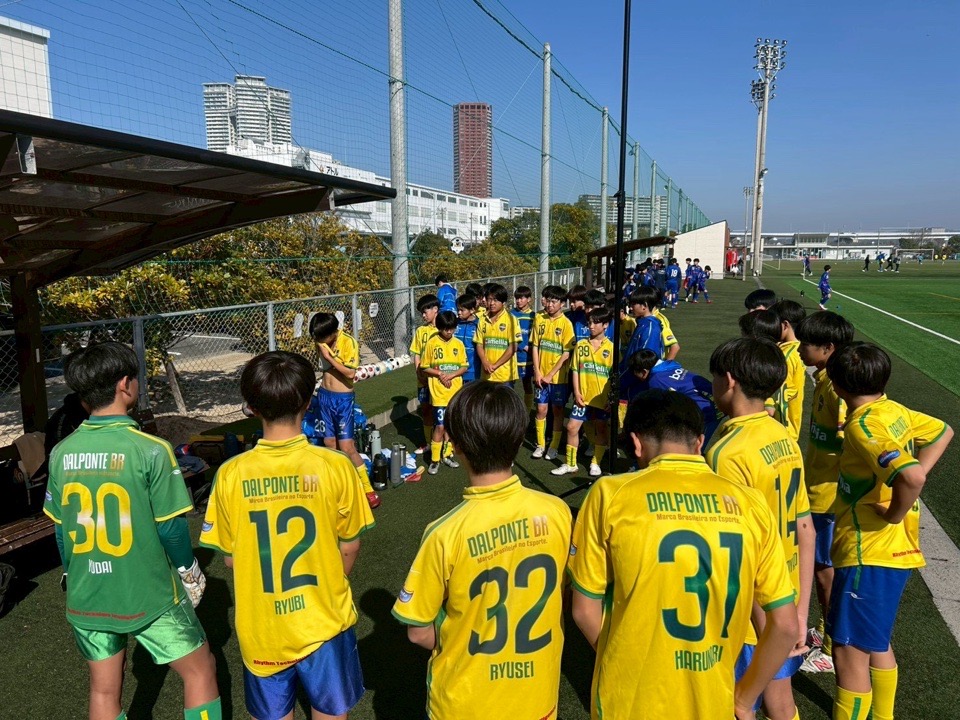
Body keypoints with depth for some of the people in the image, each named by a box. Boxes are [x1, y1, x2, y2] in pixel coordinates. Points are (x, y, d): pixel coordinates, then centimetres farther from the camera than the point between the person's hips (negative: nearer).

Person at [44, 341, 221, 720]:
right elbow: (171, 527, -14)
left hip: (86, 597, 5)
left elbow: (60, 529, 5)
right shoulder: (150, 450, -20)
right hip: (149, 595, -5)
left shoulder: (61, 453, -4)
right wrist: (189, 571, 4)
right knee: (200, 671, 15)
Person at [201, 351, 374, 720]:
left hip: (261, 630, 1)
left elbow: (228, 555, -3)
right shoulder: (335, 466, -18)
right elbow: (349, 547, -6)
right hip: (324, 623, 0)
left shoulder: (230, 474, -15)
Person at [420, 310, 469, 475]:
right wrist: (440, 374, -15)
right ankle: (434, 460, 5)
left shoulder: (458, 344, 4)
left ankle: (448, 454, 27)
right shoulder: (432, 343, -4)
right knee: (440, 426, -7)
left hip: (456, 392, 3)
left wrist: (451, 375, -12)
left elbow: (464, 367, 5)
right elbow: (425, 368, -1)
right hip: (439, 393, -3)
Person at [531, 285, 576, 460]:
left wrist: (551, 375, -13)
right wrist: (537, 372, -4)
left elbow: (566, 353, -11)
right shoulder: (539, 319, 1)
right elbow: (535, 346, 4)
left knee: (557, 410, 7)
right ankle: (540, 445, 22)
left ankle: (554, 447, 18)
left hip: (558, 376, -3)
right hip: (541, 375, 3)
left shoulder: (566, 323, -10)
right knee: (541, 410, 8)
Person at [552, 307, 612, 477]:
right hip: (583, 397, 2)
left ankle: (596, 463, 25)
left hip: (602, 398, -2)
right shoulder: (581, 345, 2)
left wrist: (611, 397, -8)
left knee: (601, 430, 10)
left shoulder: (611, 348, -5)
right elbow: (575, 370, 3)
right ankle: (570, 464, 14)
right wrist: (577, 392, -5)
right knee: (572, 427, 1)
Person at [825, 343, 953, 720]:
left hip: (869, 554, -10)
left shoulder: (863, 425, -22)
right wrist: (918, 470, 11)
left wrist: (894, 514, -19)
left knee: (849, 653, -2)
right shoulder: (895, 411, 4)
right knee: (876, 643, 25)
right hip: (893, 549, 10)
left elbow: (911, 478, -36)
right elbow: (943, 431, 22)